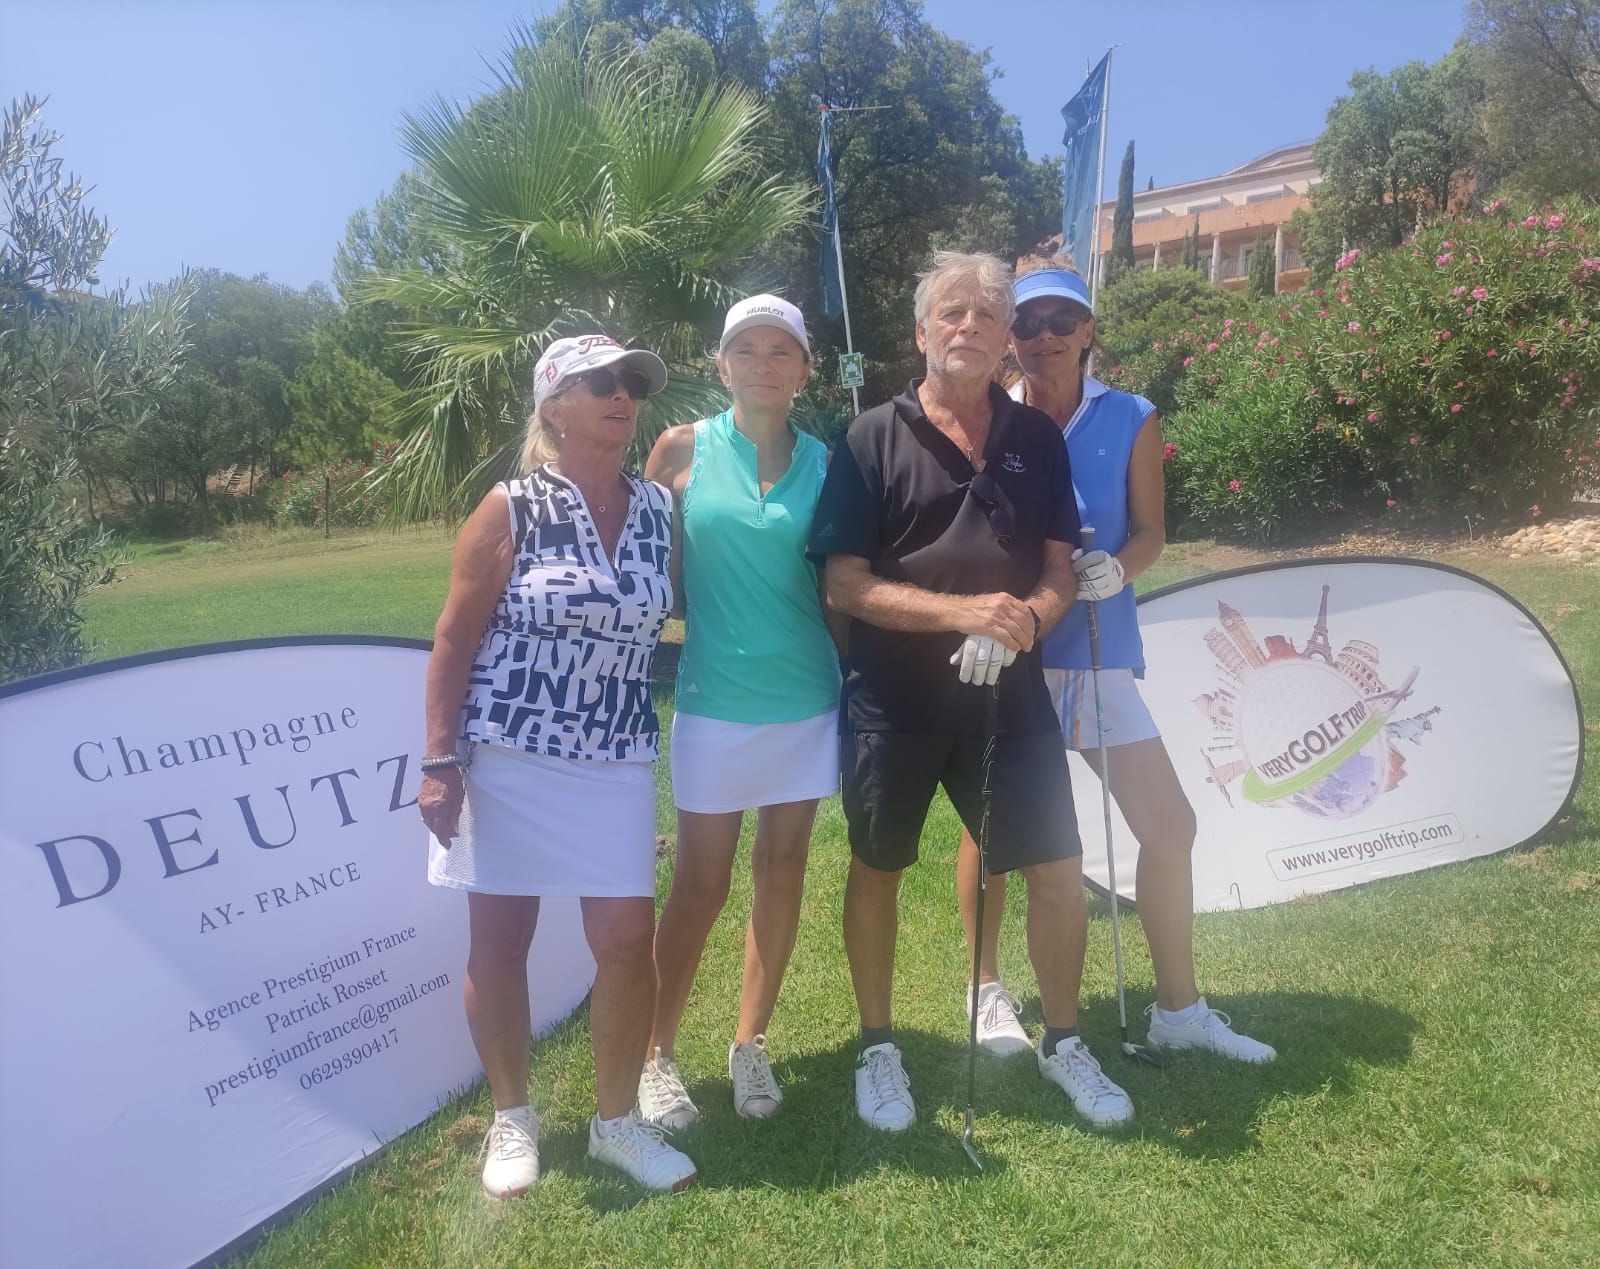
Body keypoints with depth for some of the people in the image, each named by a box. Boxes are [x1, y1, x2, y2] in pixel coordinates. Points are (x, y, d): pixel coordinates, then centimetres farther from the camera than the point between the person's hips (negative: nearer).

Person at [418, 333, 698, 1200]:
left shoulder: (658, 510, 4)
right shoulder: (512, 509, -7)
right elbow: (454, 640, -6)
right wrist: (440, 760, -10)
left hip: (616, 762, 3)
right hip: (505, 756, -2)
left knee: (627, 940, 1)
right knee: (499, 943, 8)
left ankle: (617, 1120, 23)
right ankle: (511, 1120, 30)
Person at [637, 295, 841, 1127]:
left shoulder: (825, 461, 3)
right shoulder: (683, 449, -2)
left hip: (808, 697, 3)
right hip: (715, 698, -2)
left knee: (782, 871, 11)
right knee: (701, 886, 4)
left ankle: (750, 1044, 29)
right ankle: (658, 1053, 23)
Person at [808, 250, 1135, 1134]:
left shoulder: (1036, 438, 5)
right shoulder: (872, 438, -5)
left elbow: (1060, 573, 4)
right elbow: (844, 585, -10)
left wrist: (1018, 626, -18)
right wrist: (961, 611, -22)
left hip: (1007, 694, 3)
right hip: (892, 698, -2)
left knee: (1059, 875, 6)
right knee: (876, 869, 11)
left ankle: (1062, 1043, 31)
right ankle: (878, 1049, 32)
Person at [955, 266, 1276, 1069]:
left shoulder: (1131, 420, 4)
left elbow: (1150, 531, 3)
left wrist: (1117, 567, -19)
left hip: (1097, 651, 2)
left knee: (1169, 827, 3)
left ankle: (1179, 1009, 22)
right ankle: (987, 990, 30)